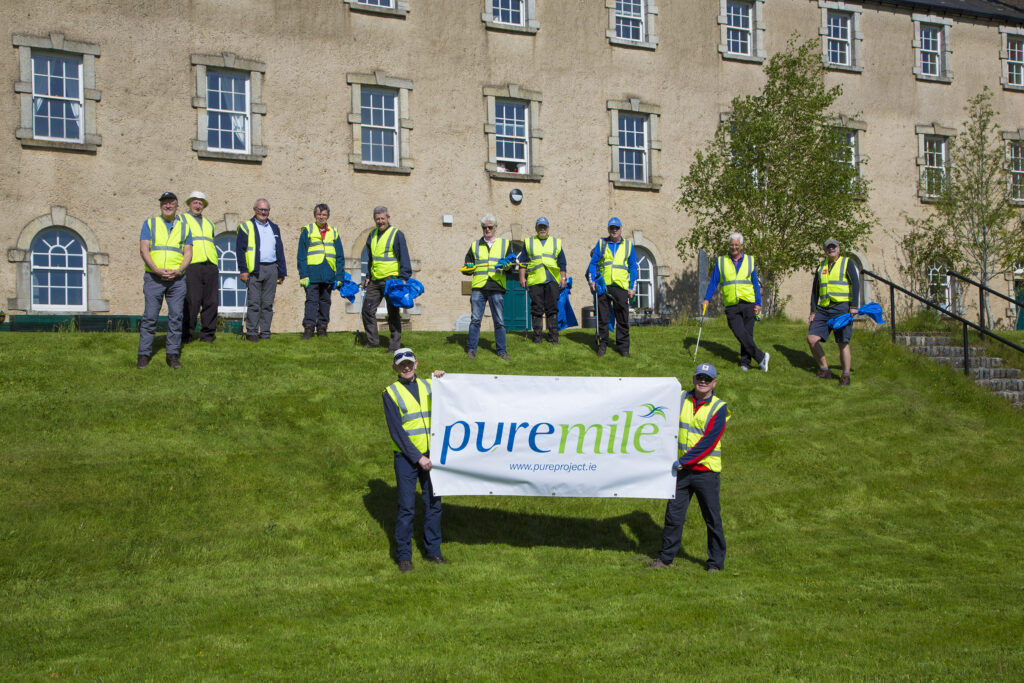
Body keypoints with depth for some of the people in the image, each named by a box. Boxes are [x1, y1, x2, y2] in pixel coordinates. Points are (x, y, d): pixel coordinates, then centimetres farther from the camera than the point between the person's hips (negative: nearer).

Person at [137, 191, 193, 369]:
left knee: (176, 316, -1)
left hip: (177, 279, 2)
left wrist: (178, 270, -9)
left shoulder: (184, 226, 15)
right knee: (150, 316, -4)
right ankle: (144, 354, 2)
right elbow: (143, 249, 0)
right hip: (154, 277, -1)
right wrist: (157, 270, -13)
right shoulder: (149, 223, 10)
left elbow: (188, 253, 9)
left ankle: (173, 354, 5)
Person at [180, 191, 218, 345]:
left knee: (211, 301, 0)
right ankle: (186, 334, -4)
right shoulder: (182, 219, 12)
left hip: (210, 266, 5)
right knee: (191, 301, -11)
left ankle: (207, 334, 7)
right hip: (192, 265, -5)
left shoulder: (208, 223, 28)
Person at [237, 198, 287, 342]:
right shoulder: (246, 227, 4)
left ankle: (265, 332, 11)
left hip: (271, 269, 4)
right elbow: (240, 249, -2)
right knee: (254, 303, -6)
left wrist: (281, 273, 13)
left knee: (268, 303, 5)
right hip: (255, 270, -4)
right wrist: (243, 270, -11)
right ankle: (251, 332, -1)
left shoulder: (274, 228, 18)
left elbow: (280, 251, 20)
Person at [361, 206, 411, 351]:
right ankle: (372, 341, 18)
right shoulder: (372, 235, 15)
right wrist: (368, 276, 18)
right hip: (375, 280, 7)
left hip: (391, 280, -7)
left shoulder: (396, 234, -5)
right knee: (367, 310, 7)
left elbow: (404, 257, -9)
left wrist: (404, 277, -15)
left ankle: (395, 344, 6)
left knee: (393, 313, 0)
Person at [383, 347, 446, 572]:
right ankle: (403, 556, 10)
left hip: (430, 454, 4)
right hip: (406, 456, -4)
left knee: (433, 503, 8)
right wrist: (417, 457, -13)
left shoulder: (429, 385, 10)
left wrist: (443, 380, 0)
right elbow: (396, 431, -8)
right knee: (406, 506, -2)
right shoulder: (391, 393, -2)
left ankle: (433, 550, 21)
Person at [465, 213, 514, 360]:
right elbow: (468, 263, 21)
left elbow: (511, 262, 9)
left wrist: (506, 265, -14)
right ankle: (471, 349, 6)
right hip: (478, 287, 1)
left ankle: (502, 351, 9)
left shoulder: (505, 244, 14)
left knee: (499, 321, 2)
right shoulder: (475, 245, 18)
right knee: (475, 319, -2)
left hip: (497, 288, -1)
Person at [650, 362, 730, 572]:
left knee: (712, 519, 5)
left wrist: (684, 461, -19)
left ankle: (716, 562, 18)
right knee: (673, 514, 8)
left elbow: (709, 442, -15)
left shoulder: (719, 408, -7)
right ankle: (666, 557, 20)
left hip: (706, 471, -3)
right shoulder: (681, 398, 5)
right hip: (681, 469, 3)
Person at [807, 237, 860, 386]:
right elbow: (815, 290, 19)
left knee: (842, 342, -8)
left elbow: (855, 284, -5)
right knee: (812, 338, -6)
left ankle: (845, 375, 2)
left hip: (841, 307, -5)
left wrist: (854, 306, -15)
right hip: (823, 309, 5)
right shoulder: (821, 266, 17)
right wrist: (813, 312, 12)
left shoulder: (847, 263, 3)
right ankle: (824, 370, 7)